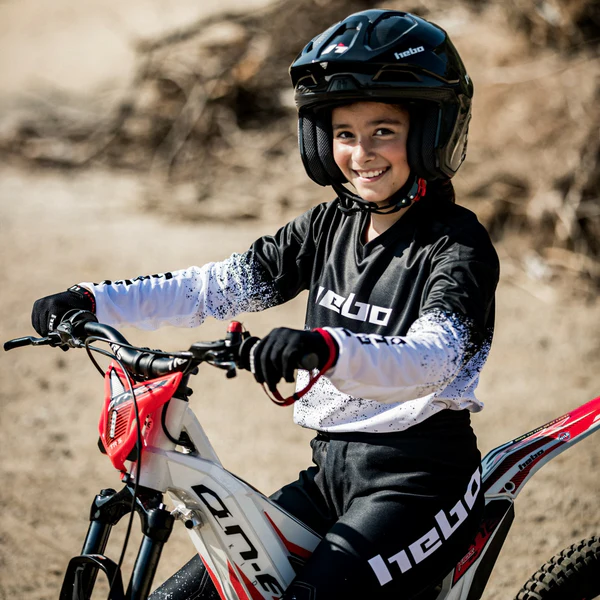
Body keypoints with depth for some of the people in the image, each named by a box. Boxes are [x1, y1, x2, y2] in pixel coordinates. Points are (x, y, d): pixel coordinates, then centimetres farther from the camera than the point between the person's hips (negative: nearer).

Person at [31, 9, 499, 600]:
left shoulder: (457, 246, -11)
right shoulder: (329, 227, 10)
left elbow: (434, 359, -29)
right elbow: (220, 285, 7)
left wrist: (329, 348, -49)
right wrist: (93, 301, -4)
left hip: (418, 484, -7)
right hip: (331, 472, 7)